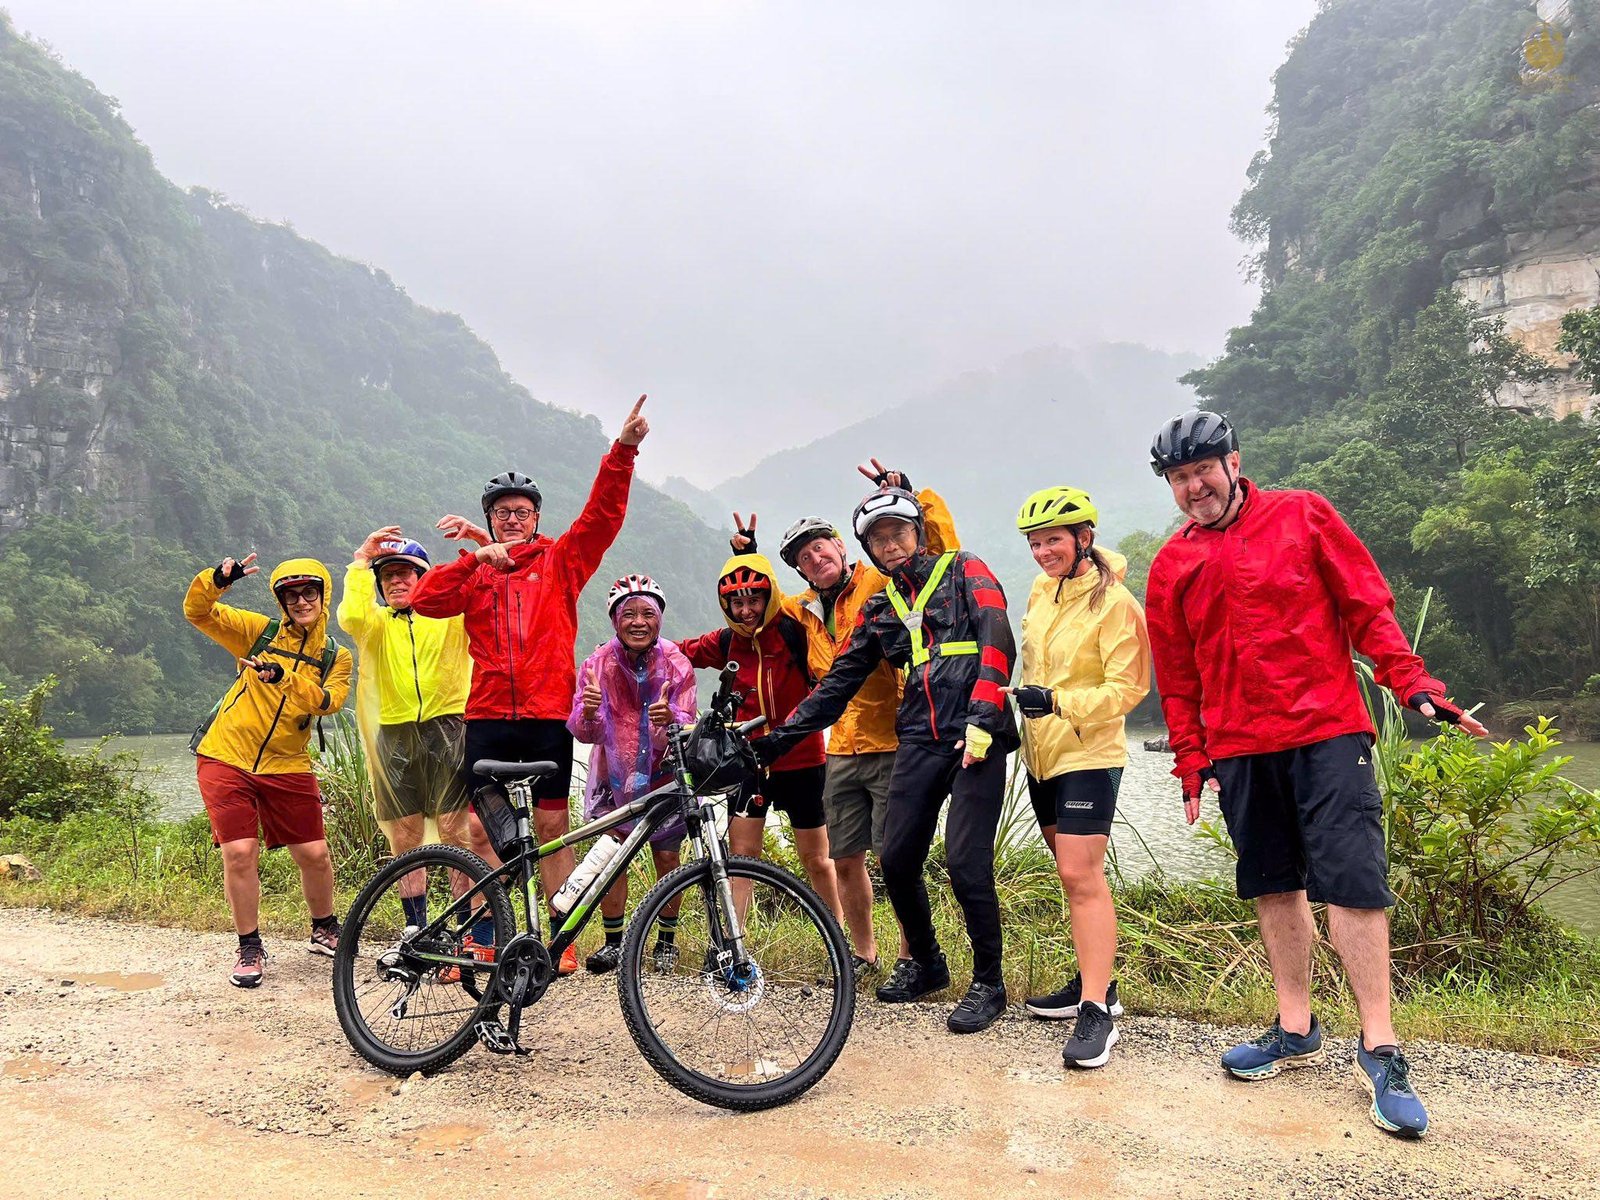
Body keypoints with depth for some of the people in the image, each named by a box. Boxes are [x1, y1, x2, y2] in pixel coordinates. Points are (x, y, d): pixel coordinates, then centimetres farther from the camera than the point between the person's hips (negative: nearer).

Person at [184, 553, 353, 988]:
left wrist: (284, 678, -30)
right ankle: (250, 949, 11)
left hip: (286, 767, 1)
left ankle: (325, 930, 28)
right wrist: (217, 579, -23)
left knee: (315, 854, 1)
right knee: (240, 854, -8)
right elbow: (197, 612, -3)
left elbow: (328, 701, -13)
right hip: (226, 757, -1)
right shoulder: (261, 631, 4)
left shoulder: (336, 658, 5)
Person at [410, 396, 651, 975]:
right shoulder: (474, 574, 12)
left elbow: (603, 514, -3)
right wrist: (475, 557, -11)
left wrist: (623, 449, -14)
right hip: (488, 716, 1)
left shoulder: (560, 561, 8)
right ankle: (478, 937, 14)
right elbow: (424, 600, -3)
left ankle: (561, 939, 13)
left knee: (553, 825, 4)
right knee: (480, 827, 3)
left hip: (548, 715, -1)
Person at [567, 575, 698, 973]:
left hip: (661, 772, 0)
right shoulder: (597, 663, -10)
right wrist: (588, 713, -39)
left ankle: (666, 941, 22)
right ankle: (613, 942, 16)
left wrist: (670, 718, -43)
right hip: (614, 772, 1)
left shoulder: (676, 663, -11)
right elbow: (584, 734, -16)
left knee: (667, 857, 3)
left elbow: (687, 726, -20)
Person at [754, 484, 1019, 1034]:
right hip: (920, 740, 5)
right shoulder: (878, 611, 18)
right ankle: (926, 963, 27)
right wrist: (777, 738, 11)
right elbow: (837, 684, 18)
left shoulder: (963, 571, 6)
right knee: (897, 861, 3)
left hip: (977, 736, -5)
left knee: (965, 863, -11)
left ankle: (988, 983, 9)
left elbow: (997, 640, -8)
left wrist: (982, 719, -20)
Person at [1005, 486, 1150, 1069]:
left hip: (1089, 753, -8)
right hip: (1042, 751, 8)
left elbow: (1128, 687, -18)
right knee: (1073, 873, 15)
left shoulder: (1113, 601, -15)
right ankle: (1095, 982, 27)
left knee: (1081, 874, -12)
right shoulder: (1041, 592, 7)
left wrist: (1059, 702, -26)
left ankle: (1097, 1012, -7)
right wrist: (1022, 700, 19)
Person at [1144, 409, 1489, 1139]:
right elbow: (1177, 678, 11)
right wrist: (1192, 764, 9)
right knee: (1274, 888, 10)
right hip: (1239, 750, 3)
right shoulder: (1172, 566, 8)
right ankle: (1297, 1030, 23)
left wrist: (1413, 686, -8)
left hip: (1327, 734, -3)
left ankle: (1379, 1049, 4)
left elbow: (1367, 606, 1)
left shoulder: (1303, 517, 1)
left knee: (1352, 884, -6)